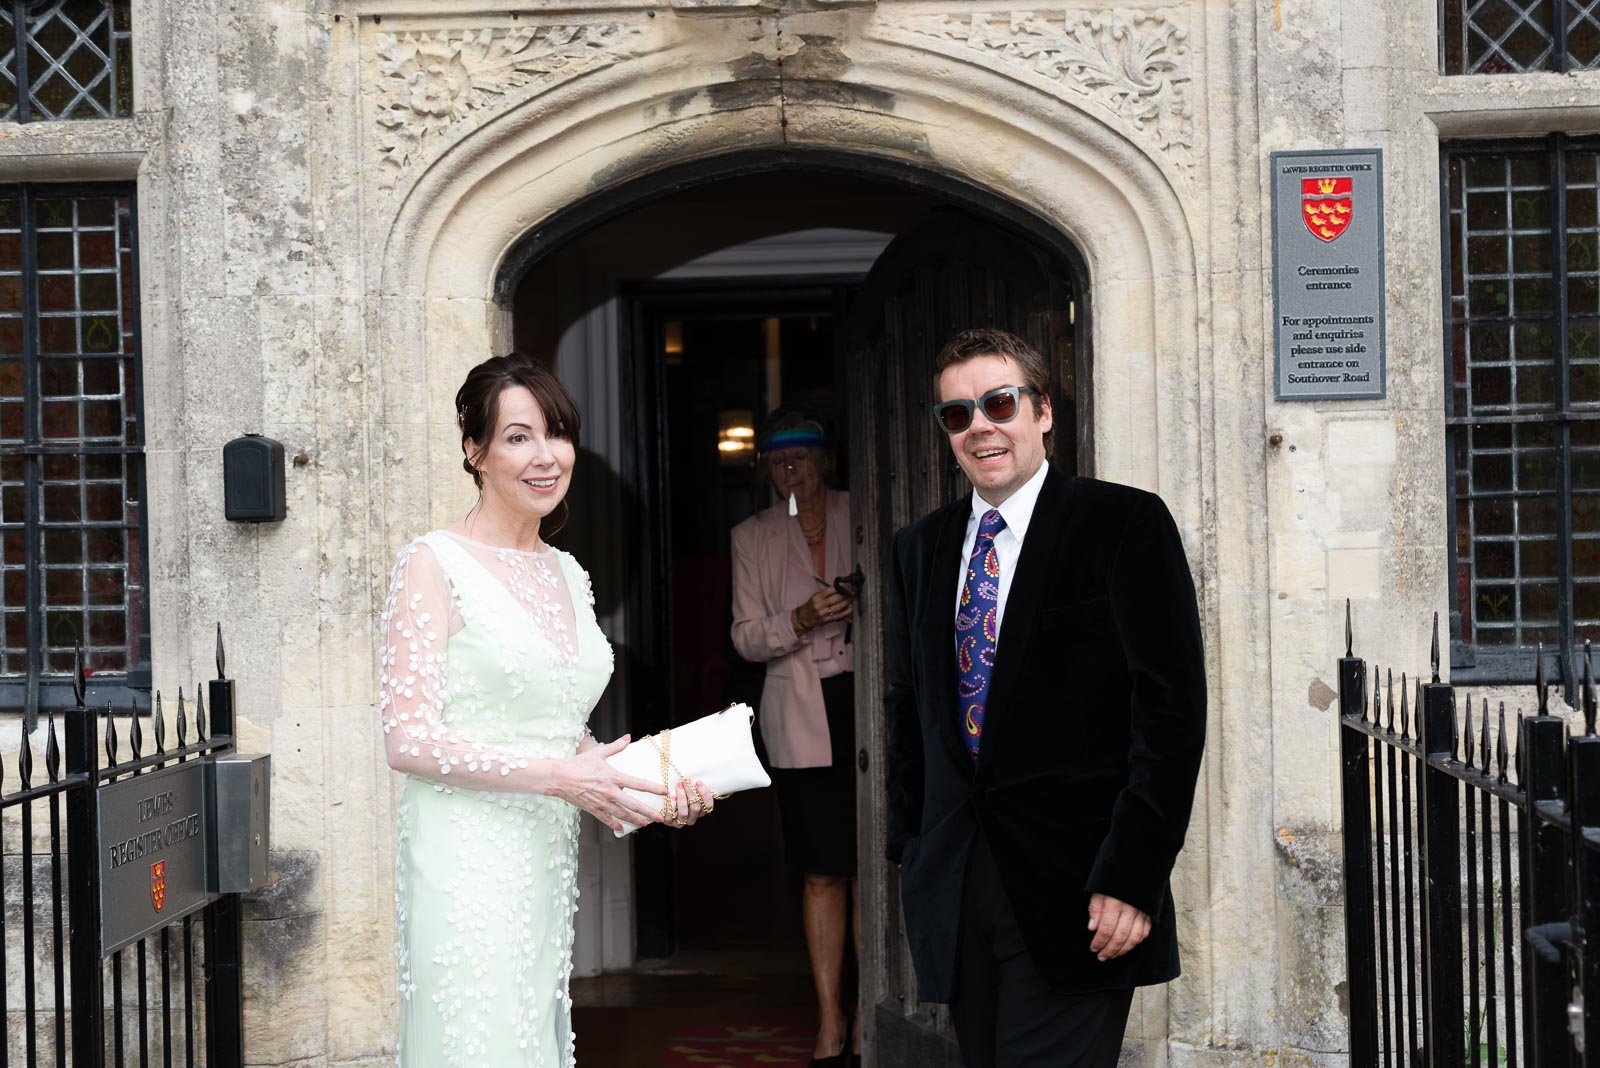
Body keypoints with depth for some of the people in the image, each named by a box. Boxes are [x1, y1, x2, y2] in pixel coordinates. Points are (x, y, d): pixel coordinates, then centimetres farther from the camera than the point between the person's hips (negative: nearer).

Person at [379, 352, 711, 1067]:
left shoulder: (567, 574, 14)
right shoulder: (435, 564, -8)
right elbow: (408, 739, -14)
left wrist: (653, 785, 2)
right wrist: (562, 778, -16)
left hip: (549, 866, 7)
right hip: (468, 866, -7)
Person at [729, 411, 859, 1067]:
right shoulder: (753, 537, 10)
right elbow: (746, 637, 5)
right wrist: (801, 619, -12)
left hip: (867, 701, 0)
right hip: (801, 717, 1)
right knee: (822, 873, 1)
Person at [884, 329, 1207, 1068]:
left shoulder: (1124, 524, -3)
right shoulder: (919, 549, 14)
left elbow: (1172, 707, -8)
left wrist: (1134, 876, -14)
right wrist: (910, 852, 10)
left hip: (1072, 892, -5)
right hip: (955, 890, 5)